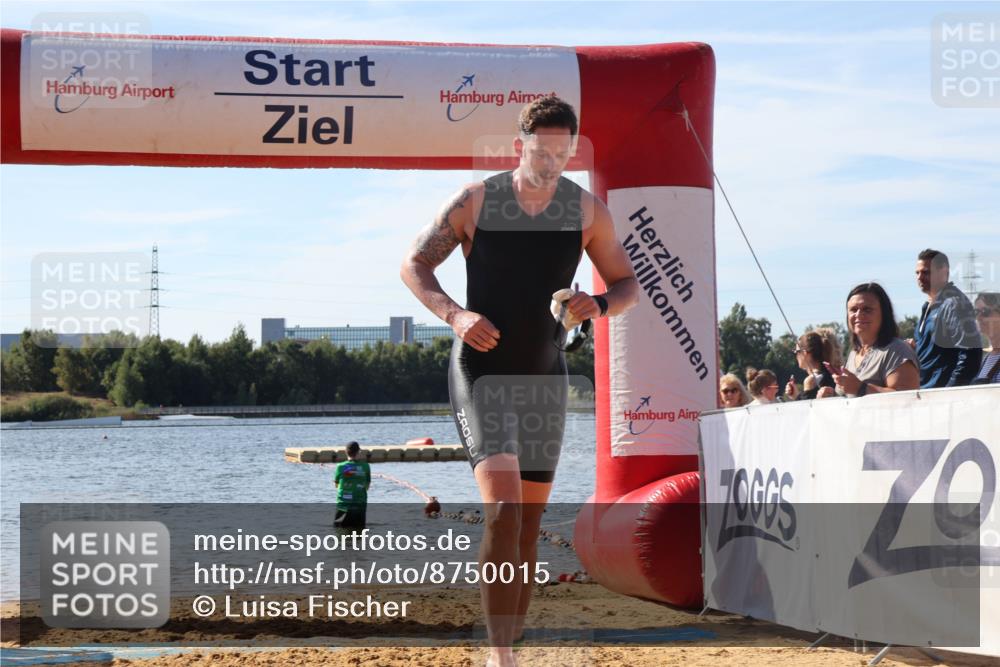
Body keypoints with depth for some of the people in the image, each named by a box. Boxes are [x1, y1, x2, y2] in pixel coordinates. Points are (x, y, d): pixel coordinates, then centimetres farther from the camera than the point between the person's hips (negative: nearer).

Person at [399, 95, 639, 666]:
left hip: (545, 377, 4)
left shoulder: (588, 211, -1)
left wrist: (601, 305, -16)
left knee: (530, 523, 8)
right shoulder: (476, 201, -8)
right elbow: (414, 265, -1)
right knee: (503, 506, -21)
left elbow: (628, 284, 7)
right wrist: (454, 314, -18)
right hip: (482, 370, -4)